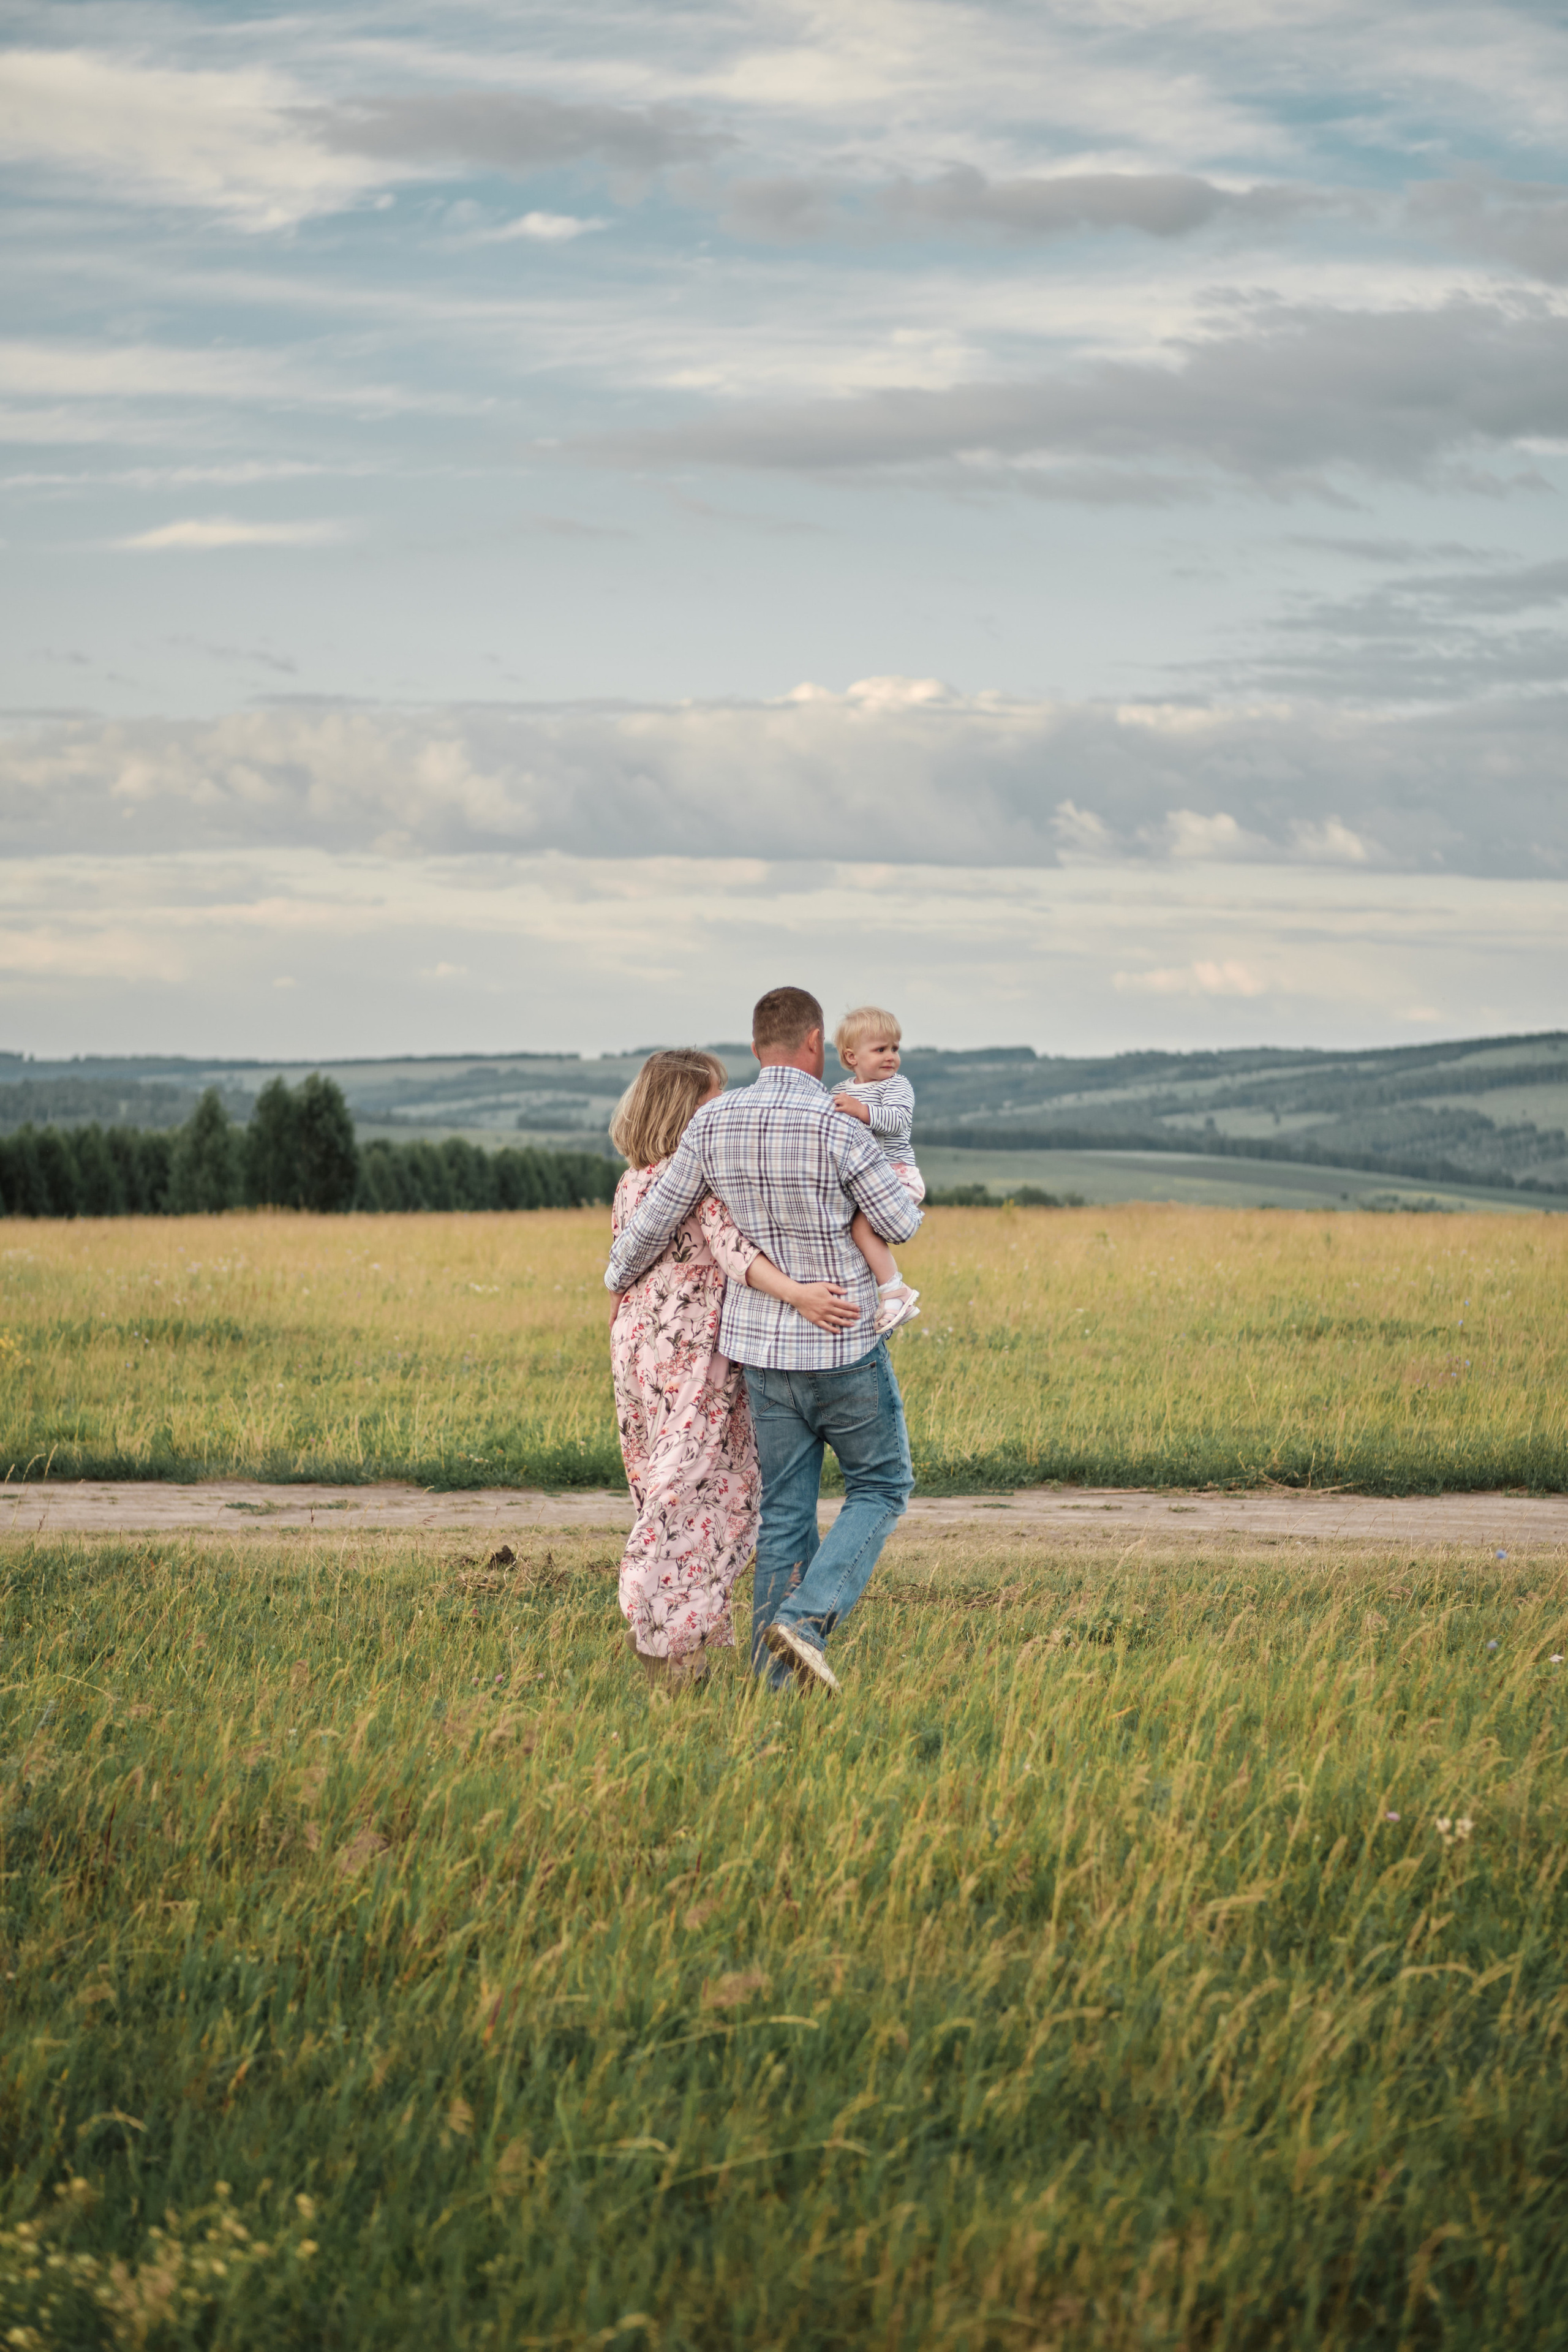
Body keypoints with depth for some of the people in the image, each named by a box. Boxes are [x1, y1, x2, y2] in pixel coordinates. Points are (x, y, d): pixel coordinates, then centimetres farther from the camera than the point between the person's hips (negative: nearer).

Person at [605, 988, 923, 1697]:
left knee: (786, 1510, 10)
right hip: (843, 1345, -5)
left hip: (762, 1344, 5)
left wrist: (620, 1279, 25)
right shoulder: (835, 1124, -17)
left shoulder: (715, 1122, -2)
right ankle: (807, 1618, -10)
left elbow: (655, 1219, 5)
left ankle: (777, 1681, 8)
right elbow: (901, 1225, -10)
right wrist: (887, 1189, 14)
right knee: (881, 1487, 11)